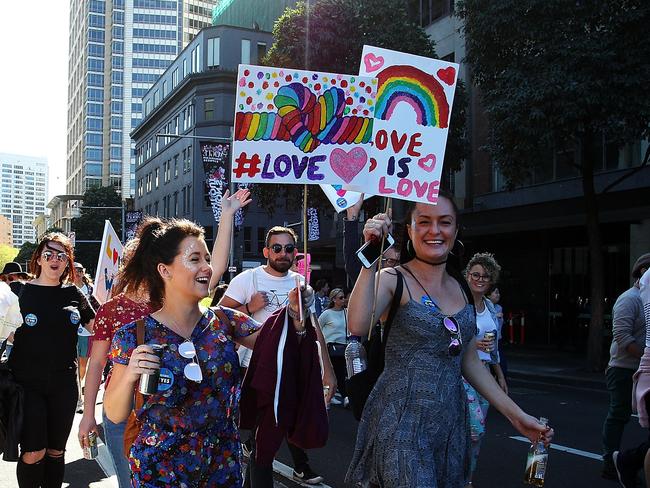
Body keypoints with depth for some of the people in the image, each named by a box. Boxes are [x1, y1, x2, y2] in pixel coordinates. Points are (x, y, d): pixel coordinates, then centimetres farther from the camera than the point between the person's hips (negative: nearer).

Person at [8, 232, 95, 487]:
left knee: (56, 451, 12)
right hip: (28, 382, -2)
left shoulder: (73, 294, 6)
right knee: (33, 454, -7)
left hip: (64, 384, 3)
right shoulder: (19, 291, -1)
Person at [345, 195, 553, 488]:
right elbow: (358, 326, -28)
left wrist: (516, 414, 12)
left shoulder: (462, 288, 10)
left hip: (450, 422, 6)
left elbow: (469, 362, 15)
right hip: (401, 422, -6)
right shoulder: (393, 280, -7)